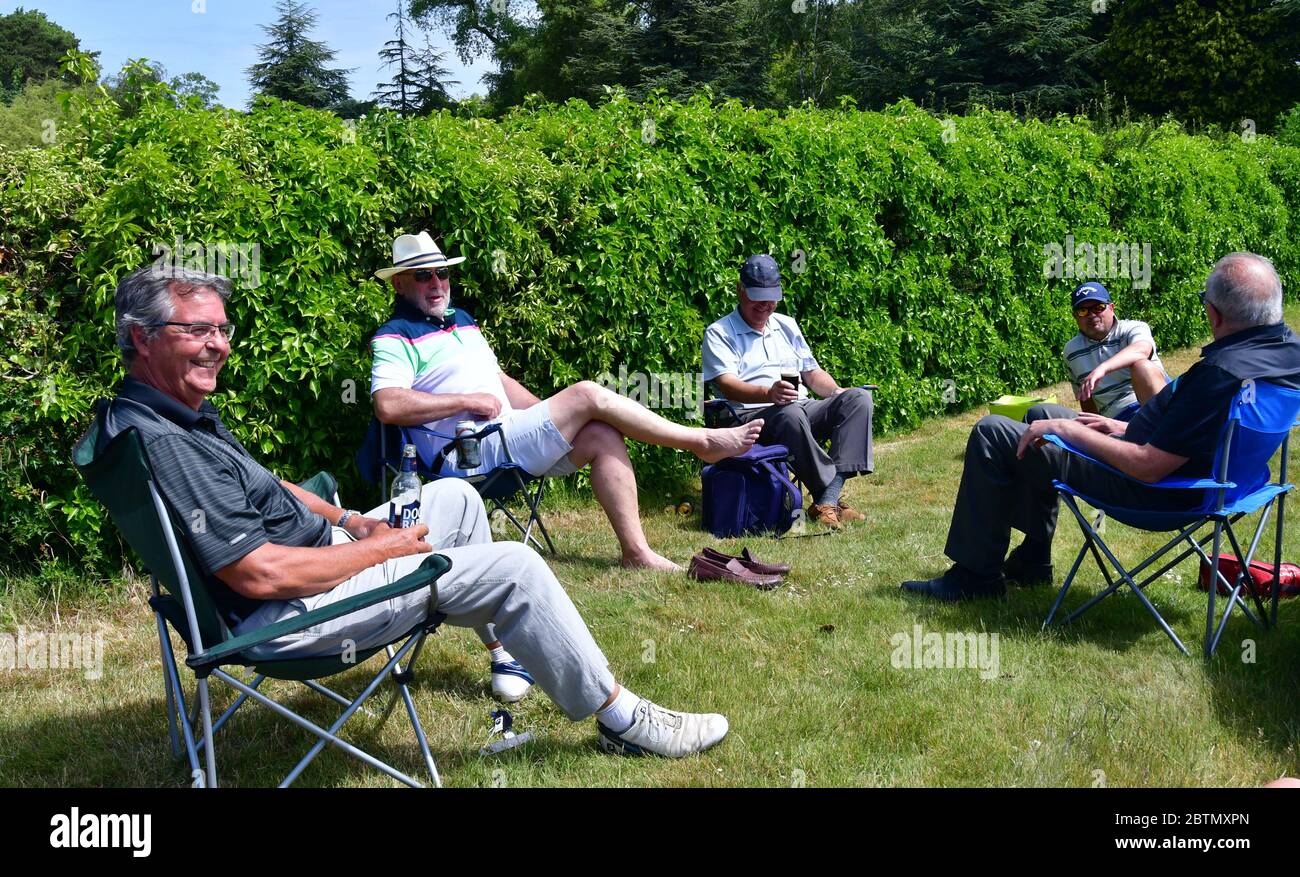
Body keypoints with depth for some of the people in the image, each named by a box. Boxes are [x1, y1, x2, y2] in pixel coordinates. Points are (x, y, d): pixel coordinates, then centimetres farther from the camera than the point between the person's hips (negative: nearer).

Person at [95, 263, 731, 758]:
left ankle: (505, 639, 35)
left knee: (453, 496, 20)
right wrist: (380, 548, -17)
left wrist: (352, 522, 5)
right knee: (514, 566, -12)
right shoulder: (159, 443, -27)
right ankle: (623, 720, 4)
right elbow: (259, 575, -29)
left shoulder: (184, 412, 6)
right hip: (285, 611, -11)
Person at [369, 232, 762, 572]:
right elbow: (388, 406, -23)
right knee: (588, 395, -16)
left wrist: (552, 415, 12)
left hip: (509, 433, 9)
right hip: (473, 453, -9)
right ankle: (702, 442, -5)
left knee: (603, 436, -12)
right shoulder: (395, 339, -5)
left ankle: (636, 551, -14)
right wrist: (470, 400, -18)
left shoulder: (461, 320, 22)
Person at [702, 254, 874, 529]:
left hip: (804, 409, 6)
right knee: (790, 413, -40)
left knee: (859, 398, -20)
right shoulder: (719, 333, 4)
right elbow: (727, 384, -11)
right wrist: (768, 393, -30)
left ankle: (826, 502, -33)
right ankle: (834, 496, -31)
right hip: (753, 415, -6)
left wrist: (837, 392, 2)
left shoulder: (787, 325, 25)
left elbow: (812, 371, 24)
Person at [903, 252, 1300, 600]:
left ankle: (976, 574, 7)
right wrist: (1125, 428, 10)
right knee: (1042, 415, 27)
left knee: (991, 434, -4)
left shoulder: (1223, 374, -33)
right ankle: (1030, 560, 31)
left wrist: (1070, 430, -17)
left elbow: (1148, 467, -29)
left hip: (1150, 489, -10)